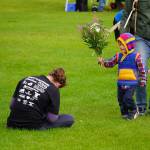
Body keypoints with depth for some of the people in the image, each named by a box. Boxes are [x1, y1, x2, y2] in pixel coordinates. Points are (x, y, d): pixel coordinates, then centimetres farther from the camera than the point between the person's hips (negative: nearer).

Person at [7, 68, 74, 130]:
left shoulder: (26, 79, 10)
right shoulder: (53, 90, -7)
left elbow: (12, 105, 12)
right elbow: (52, 118, -7)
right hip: (34, 126, -7)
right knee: (69, 119, 3)